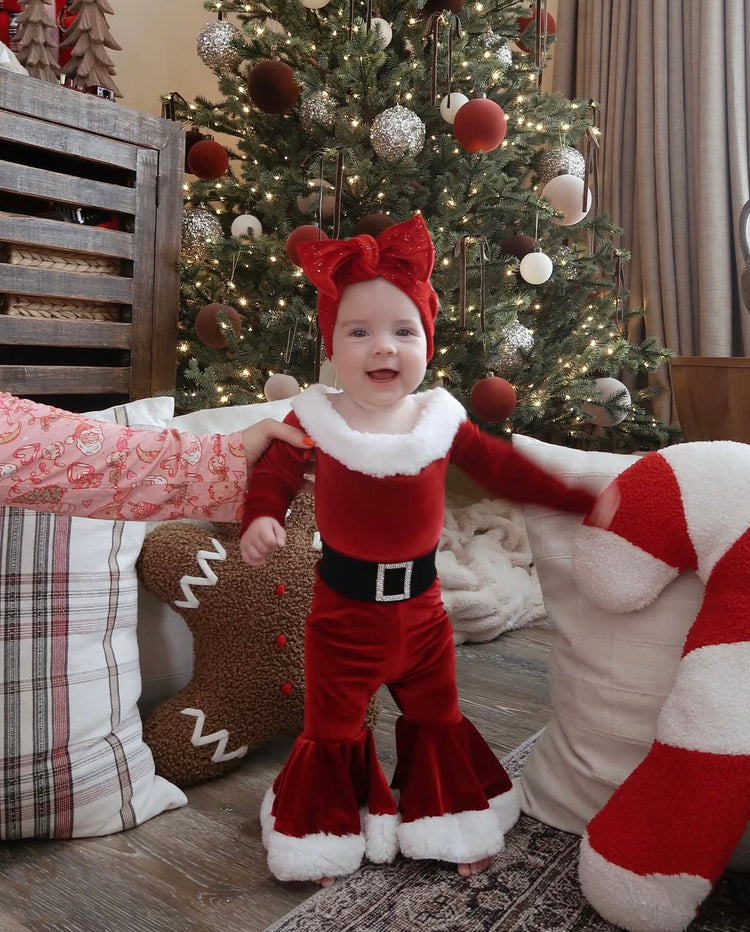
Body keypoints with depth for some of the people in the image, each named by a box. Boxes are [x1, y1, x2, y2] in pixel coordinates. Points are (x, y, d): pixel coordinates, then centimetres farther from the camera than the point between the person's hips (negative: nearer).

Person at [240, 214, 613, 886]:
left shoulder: (441, 420, -7)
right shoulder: (314, 418, -14)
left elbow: (504, 468, 1)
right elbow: (274, 475, -6)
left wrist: (582, 501, 0)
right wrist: (260, 520, -26)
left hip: (421, 603, 3)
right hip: (344, 604, -2)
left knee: (437, 721, 21)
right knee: (333, 731, 14)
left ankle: (449, 825, 44)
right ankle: (330, 835, 39)